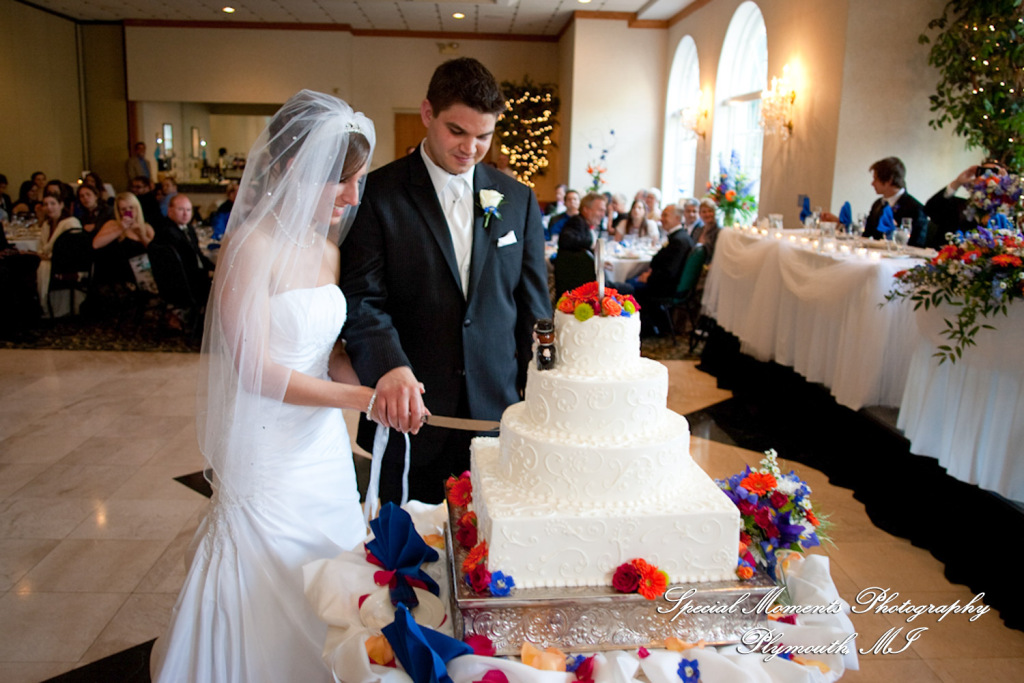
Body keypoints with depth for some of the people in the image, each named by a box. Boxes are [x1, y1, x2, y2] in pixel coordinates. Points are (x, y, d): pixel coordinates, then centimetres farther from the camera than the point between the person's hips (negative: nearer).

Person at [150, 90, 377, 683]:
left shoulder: (327, 245, 4)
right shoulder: (253, 245, -18)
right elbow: (256, 370, -20)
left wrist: (368, 387, -10)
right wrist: (358, 398, -22)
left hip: (323, 444, 7)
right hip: (268, 450, -7)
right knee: (270, 587, 10)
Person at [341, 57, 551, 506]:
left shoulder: (518, 200, 7)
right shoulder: (378, 193, -3)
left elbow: (534, 306, 8)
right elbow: (362, 298, -10)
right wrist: (389, 366, -28)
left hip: (497, 413, 3)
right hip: (409, 414, -2)